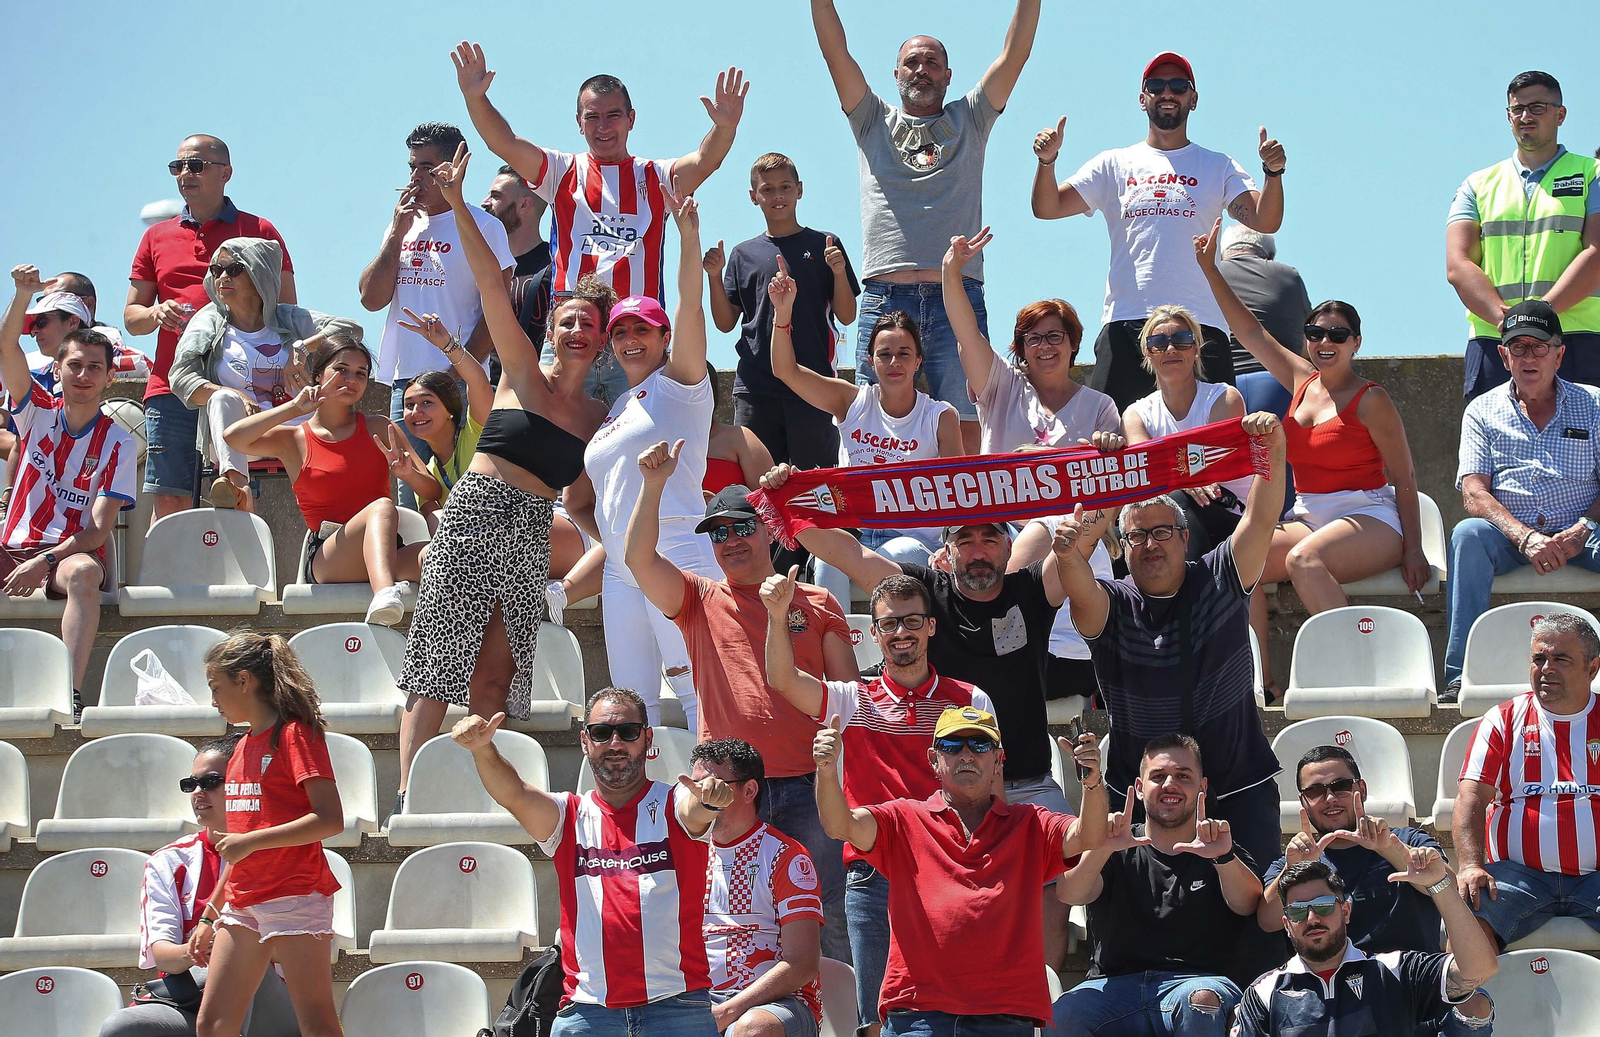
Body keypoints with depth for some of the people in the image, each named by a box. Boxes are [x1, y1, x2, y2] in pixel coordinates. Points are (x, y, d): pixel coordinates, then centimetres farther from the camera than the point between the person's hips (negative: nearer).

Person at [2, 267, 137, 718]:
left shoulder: (117, 442, 1)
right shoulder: (38, 411, 10)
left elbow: (99, 530, -7)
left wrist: (45, 562, -22)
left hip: (72, 553, -3)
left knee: (84, 571, -39)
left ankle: (71, 694, -49)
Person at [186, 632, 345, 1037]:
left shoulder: (296, 734, -7)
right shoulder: (242, 749, 18)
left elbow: (330, 819, -17)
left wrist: (250, 841, -19)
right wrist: (209, 917, 23)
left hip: (294, 896, -9)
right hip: (242, 905, 9)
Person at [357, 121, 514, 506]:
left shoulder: (483, 227, 0)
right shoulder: (403, 224, 19)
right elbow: (372, 298, 9)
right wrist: (398, 232, 2)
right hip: (404, 382, 6)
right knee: (410, 499, 6)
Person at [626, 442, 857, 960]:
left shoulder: (816, 604, 12)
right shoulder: (700, 601, 12)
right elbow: (639, 557, -3)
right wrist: (653, 486, -14)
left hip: (807, 786, 0)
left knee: (830, 918, -1)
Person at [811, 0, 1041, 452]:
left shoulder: (968, 121, 18)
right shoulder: (873, 122, 19)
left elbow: (1015, 53, 10)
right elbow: (835, 50, 10)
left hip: (958, 298, 0)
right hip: (883, 296, 0)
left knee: (964, 430, -6)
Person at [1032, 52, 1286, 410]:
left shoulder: (1219, 167, 16)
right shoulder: (1114, 165, 18)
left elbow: (1265, 222, 2)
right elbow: (1046, 207, 12)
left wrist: (1273, 173, -16)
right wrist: (1047, 161, -7)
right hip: (1125, 323, 1)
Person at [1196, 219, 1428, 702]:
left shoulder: (1371, 401, -5)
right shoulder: (1302, 380, 13)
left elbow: (1404, 478, -5)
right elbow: (1250, 331, 19)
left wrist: (1413, 549, -11)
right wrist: (1211, 271, 15)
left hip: (1369, 520, -6)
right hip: (1307, 517, 6)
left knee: (1304, 560, -36)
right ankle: (1260, 681, -21)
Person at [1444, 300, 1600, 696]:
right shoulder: (1483, 411, 10)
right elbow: (1474, 494, -2)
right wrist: (1525, 538, -19)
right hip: (1510, 535, 0)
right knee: (1468, 534, -32)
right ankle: (1461, 675, -35)